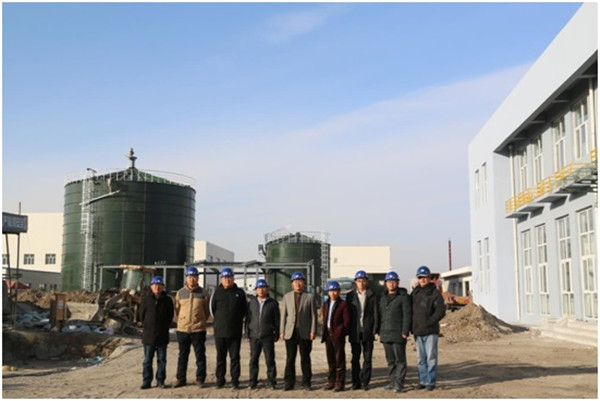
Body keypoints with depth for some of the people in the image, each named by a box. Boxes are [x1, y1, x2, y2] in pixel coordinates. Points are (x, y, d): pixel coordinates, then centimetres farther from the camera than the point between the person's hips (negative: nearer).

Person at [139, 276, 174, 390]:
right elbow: (142, 315, 7)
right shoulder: (146, 300, 0)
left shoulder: (167, 300, 0)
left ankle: (160, 380, 14)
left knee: (162, 359, 7)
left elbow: (170, 316, 8)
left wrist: (164, 327, 4)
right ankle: (146, 381, 10)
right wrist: (146, 326, 4)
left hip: (162, 335, 0)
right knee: (147, 360, 4)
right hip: (148, 335, 0)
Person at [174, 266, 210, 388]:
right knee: (182, 355, 10)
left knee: (200, 355, 4)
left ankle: (200, 378, 13)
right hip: (182, 329, 2)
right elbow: (177, 309, 13)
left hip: (198, 329, -2)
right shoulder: (180, 293, 5)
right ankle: (181, 378, 18)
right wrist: (182, 320, 11)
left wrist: (200, 321, 6)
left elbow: (207, 311, 9)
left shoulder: (203, 293, 1)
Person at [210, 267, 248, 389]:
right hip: (220, 331, 1)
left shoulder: (239, 292, 4)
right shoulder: (217, 292, 3)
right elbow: (212, 309, 12)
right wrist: (220, 320, 12)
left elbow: (244, 309, 11)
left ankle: (235, 381, 7)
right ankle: (220, 380, 16)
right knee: (220, 357, 8)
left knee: (235, 357, 2)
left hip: (235, 332, 0)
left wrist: (237, 321, 8)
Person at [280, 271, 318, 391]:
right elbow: (283, 315, 7)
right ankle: (289, 383, 8)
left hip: (305, 333, -1)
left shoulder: (310, 297, 4)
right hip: (290, 332, 1)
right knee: (290, 358, 2)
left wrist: (313, 331, -6)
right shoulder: (287, 297, 9)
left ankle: (306, 382, 13)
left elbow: (313, 315, 2)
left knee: (305, 358, 5)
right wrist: (282, 331, 1)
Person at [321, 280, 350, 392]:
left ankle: (340, 383, 3)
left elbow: (346, 322, -8)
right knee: (330, 360, 12)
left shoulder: (343, 304, -6)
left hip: (338, 335, -6)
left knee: (339, 360, -2)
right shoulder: (326, 304, 13)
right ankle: (331, 382, 20)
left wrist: (339, 332, -10)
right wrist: (324, 332, 9)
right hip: (328, 335, 6)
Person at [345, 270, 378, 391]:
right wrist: (348, 330, 0)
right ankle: (356, 382, 11)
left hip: (367, 332, -1)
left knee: (367, 358, 2)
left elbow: (375, 313, 2)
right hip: (355, 332, 1)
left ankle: (365, 382, 8)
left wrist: (374, 330, -6)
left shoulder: (372, 296, 4)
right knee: (355, 358, 5)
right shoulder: (350, 295, 8)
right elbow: (348, 313, 6)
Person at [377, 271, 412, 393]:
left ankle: (399, 383, -2)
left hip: (398, 334, -6)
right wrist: (379, 332, 12)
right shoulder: (383, 297, 15)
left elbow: (407, 315, -9)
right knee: (390, 360, 11)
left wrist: (405, 332, -15)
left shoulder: (403, 297, -4)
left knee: (400, 359, -4)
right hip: (385, 334, 6)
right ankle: (393, 381, 18)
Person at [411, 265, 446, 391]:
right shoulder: (415, 293, 12)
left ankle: (430, 382, 5)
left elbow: (441, 311, -11)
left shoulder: (435, 293, -3)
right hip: (417, 331, 5)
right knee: (421, 358, 10)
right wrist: (412, 326, 7)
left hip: (430, 331, -5)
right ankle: (423, 380, 17)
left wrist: (429, 322, -14)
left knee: (431, 357, -2)